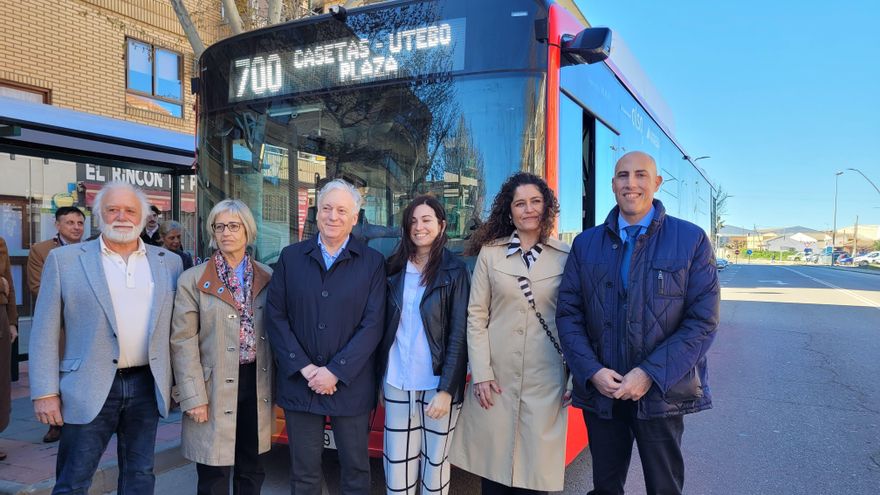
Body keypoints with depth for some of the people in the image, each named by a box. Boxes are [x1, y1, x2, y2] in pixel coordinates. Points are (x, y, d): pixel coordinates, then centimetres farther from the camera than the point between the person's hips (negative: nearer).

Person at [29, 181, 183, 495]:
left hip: (148, 386, 3)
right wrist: (45, 392, -6)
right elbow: (45, 332, -1)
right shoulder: (64, 259, -1)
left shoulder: (168, 262, 6)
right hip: (89, 389, -2)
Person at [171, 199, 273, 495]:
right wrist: (194, 397, -12)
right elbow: (183, 342, -7)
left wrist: (276, 382, 7)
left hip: (257, 383, 3)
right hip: (216, 388, -3)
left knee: (252, 470, 16)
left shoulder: (267, 277, 5)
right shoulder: (193, 280, -5)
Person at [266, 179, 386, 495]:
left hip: (350, 385, -1)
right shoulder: (291, 257, 4)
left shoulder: (372, 262, -1)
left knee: (356, 469, 11)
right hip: (299, 383, 2)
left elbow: (373, 324, -7)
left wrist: (335, 372, -13)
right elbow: (276, 317, 0)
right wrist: (305, 368, -9)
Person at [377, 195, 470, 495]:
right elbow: (384, 327, 9)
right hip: (397, 383, 3)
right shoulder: (395, 268, 5)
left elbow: (459, 333, -8)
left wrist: (447, 389, -14)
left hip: (437, 383, -3)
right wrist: (379, 378, 6)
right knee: (397, 461, 9)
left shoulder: (455, 270, -6)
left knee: (435, 460, 10)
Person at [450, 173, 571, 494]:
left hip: (546, 381, 0)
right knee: (493, 467, 9)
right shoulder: (490, 253, 3)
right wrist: (481, 373, -5)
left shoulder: (566, 257, 2)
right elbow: (476, 316, 2)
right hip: (496, 378, 1)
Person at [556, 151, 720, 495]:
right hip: (600, 391, 2)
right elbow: (568, 314, 2)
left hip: (661, 392, -2)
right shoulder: (586, 243, 4)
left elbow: (703, 321, -8)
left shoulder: (691, 240, -3)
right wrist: (592, 371, -12)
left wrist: (651, 374, -16)